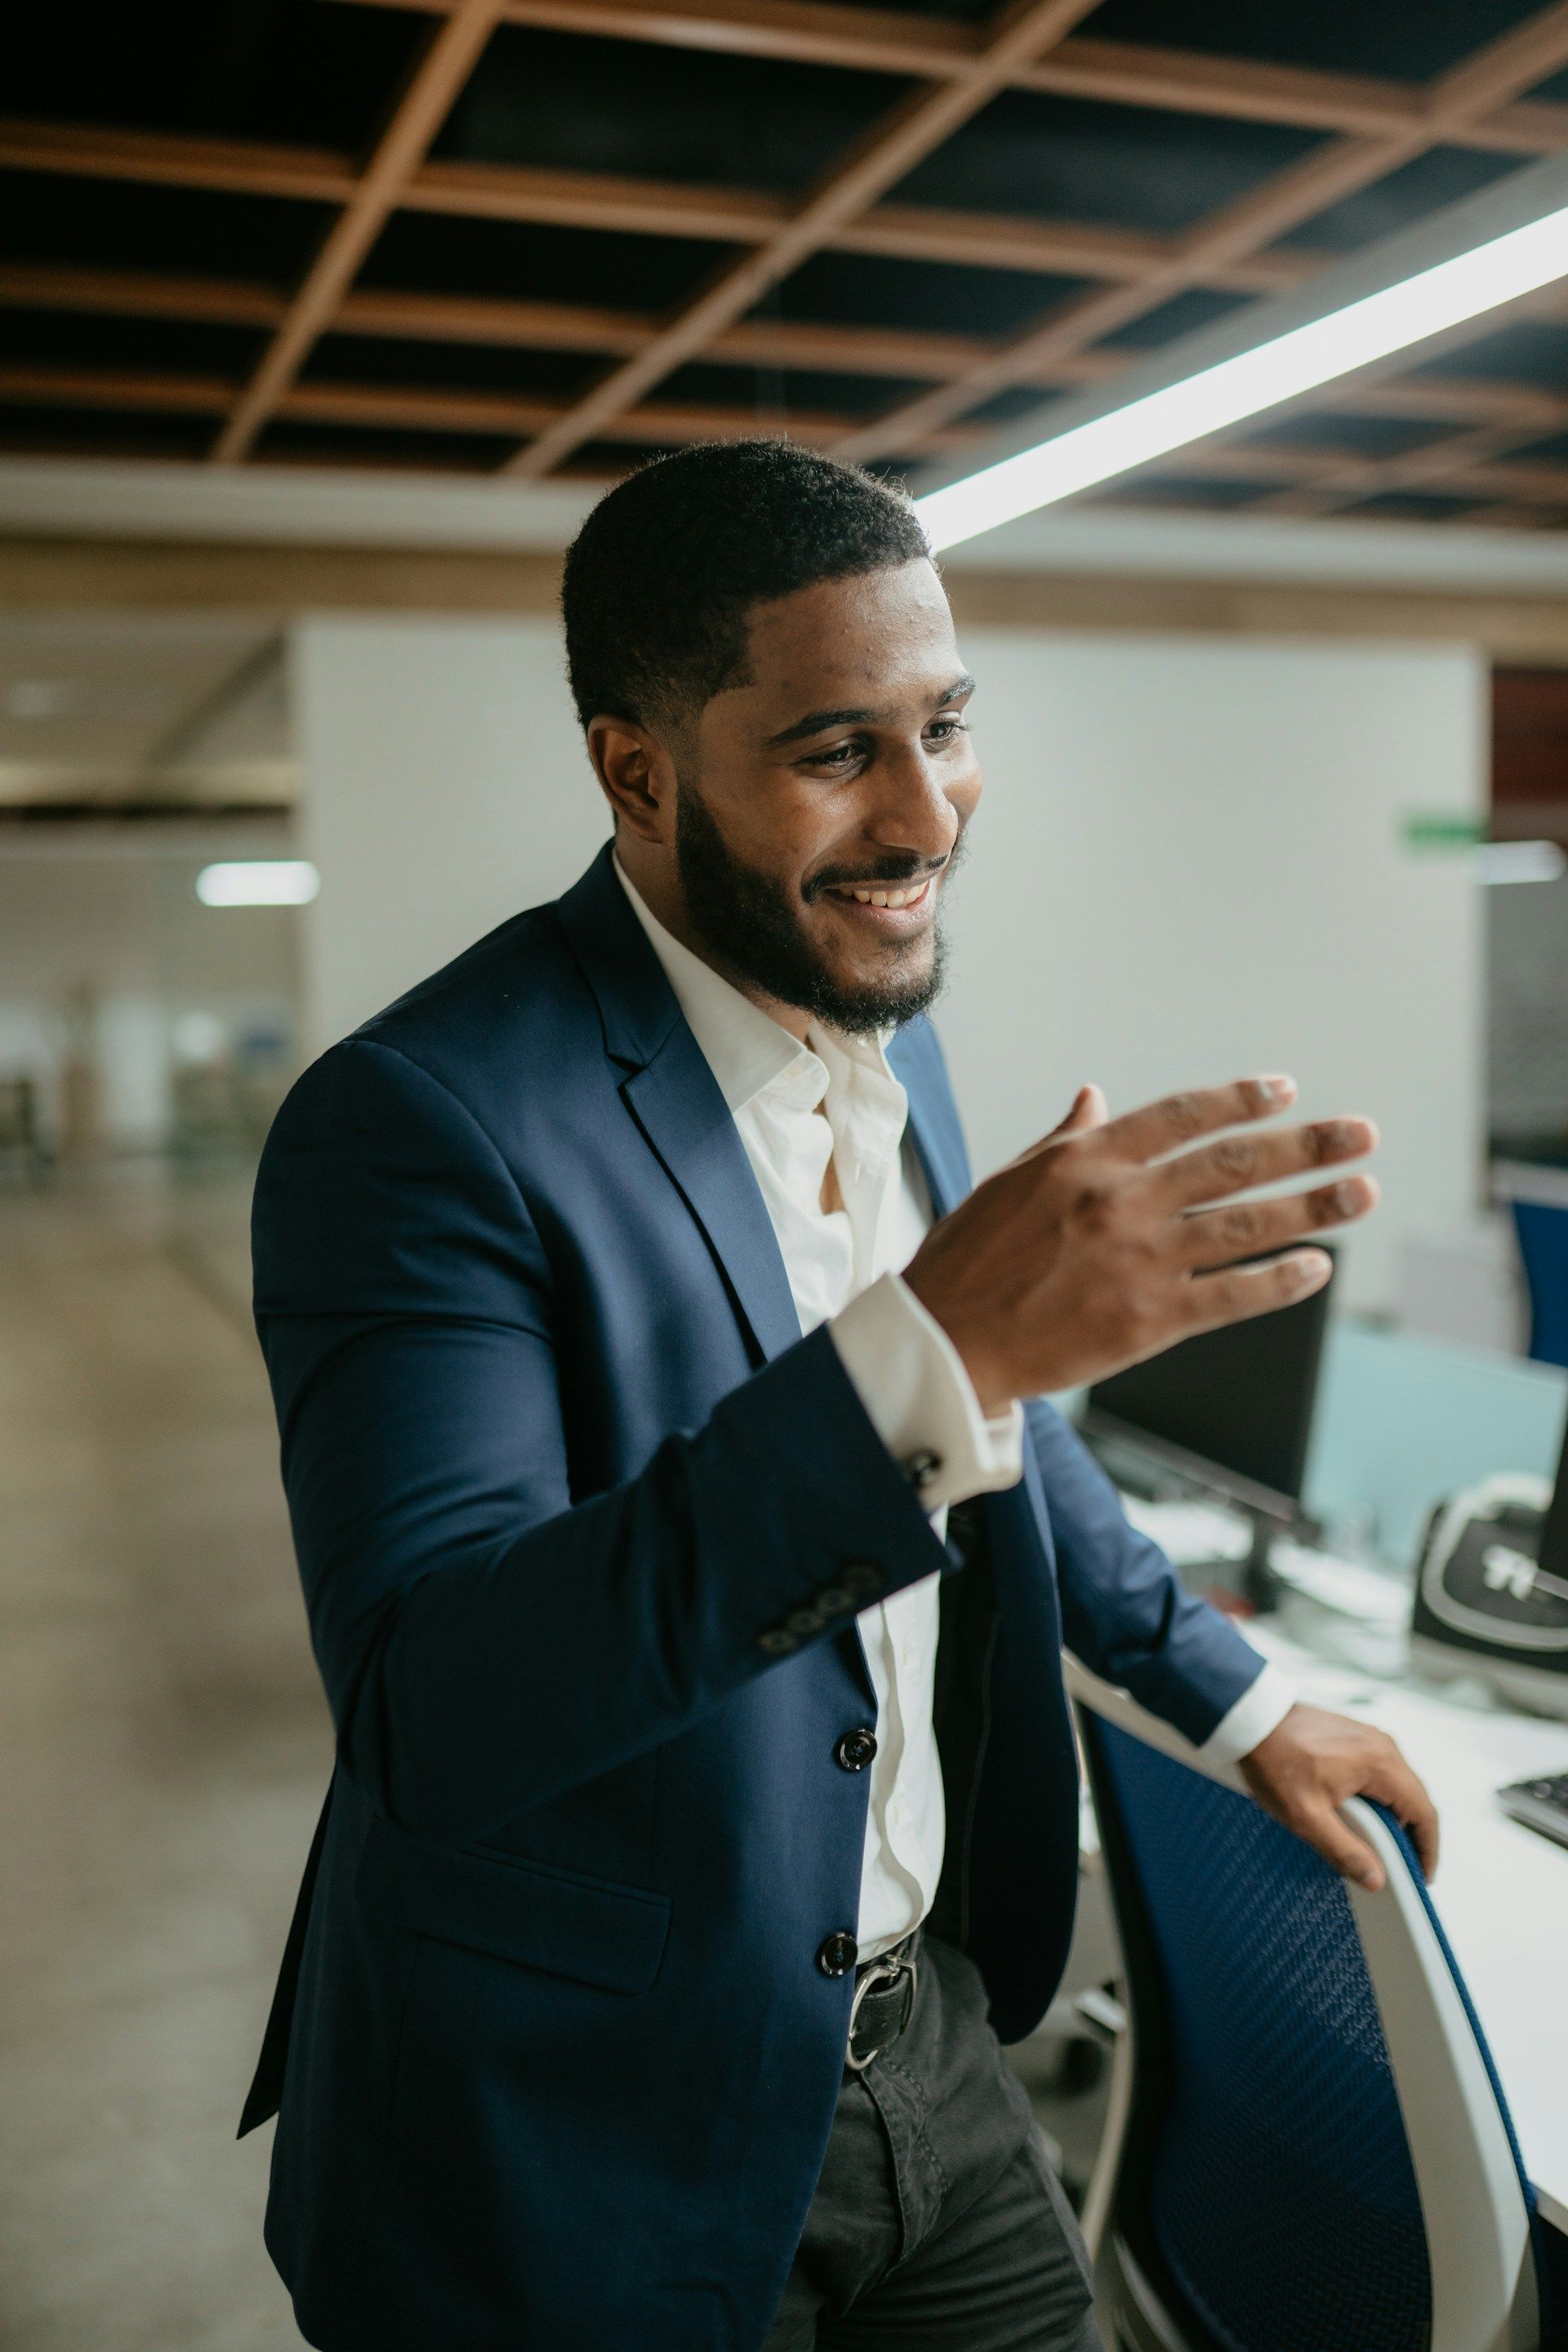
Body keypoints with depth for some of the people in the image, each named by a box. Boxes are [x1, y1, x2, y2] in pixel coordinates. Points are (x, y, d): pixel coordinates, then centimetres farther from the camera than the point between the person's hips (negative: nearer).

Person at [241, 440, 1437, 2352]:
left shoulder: (886, 1025, 2)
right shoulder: (421, 1120, -24)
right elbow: (423, 1716, -33)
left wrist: (1237, 1697, 17)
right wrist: (923, 1352, -41)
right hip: (599, 2165, -6)